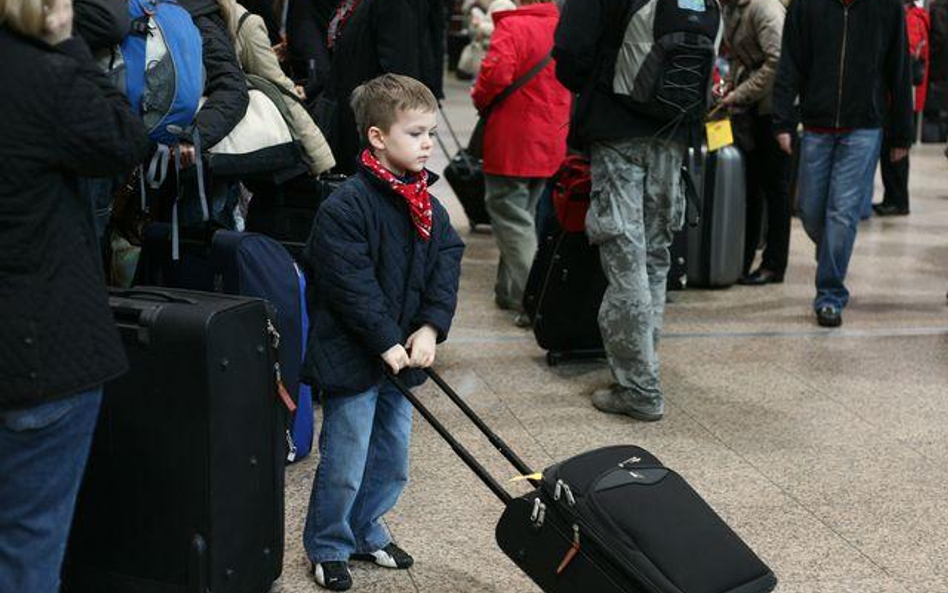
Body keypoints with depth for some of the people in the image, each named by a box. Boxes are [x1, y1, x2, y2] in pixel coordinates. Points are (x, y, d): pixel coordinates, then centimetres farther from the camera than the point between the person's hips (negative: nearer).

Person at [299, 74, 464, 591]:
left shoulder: (430, 210, 5)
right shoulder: (345, 207, -18)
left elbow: (446, 267, 1)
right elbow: (351, 283, -21)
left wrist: (430, 327, -13)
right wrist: (388, 342, -20)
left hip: (401, 355, 7)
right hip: (352, 359, -7)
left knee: (392, 461, 18)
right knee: (344, 466, 3)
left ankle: (365, 532, 38)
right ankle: (327, 547, 23)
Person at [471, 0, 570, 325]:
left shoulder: (512, 27, -15)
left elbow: (496, 75, -26)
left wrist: (480, 99, -4)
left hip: (512, 143, -7)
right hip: (552, 143, 7)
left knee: (511, 219, 0)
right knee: (522, 215, 19)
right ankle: (508, 291, 28)